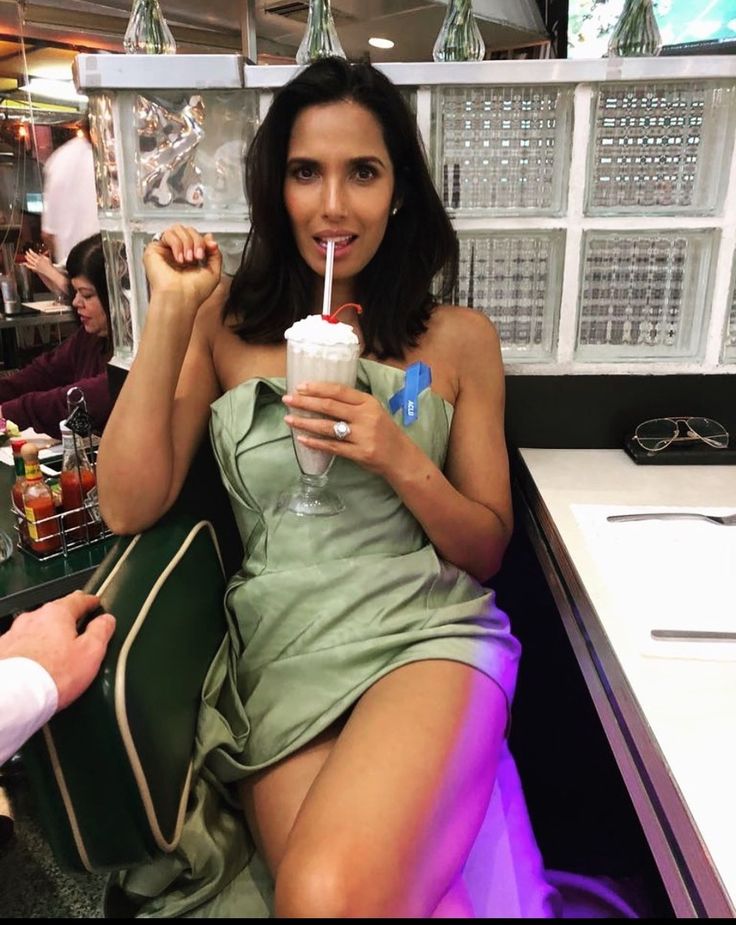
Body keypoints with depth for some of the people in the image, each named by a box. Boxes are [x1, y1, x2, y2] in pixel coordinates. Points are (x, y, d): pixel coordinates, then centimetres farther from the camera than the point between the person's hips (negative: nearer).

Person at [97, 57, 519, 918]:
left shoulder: (459, 337, 5)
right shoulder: (226, 321, 6)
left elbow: (487, 549, 6)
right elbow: (129, 508, -4)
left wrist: (402, 461, -13)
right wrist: (169, 314, -8)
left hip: (427, 631, 0)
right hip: (280, 651, 1)